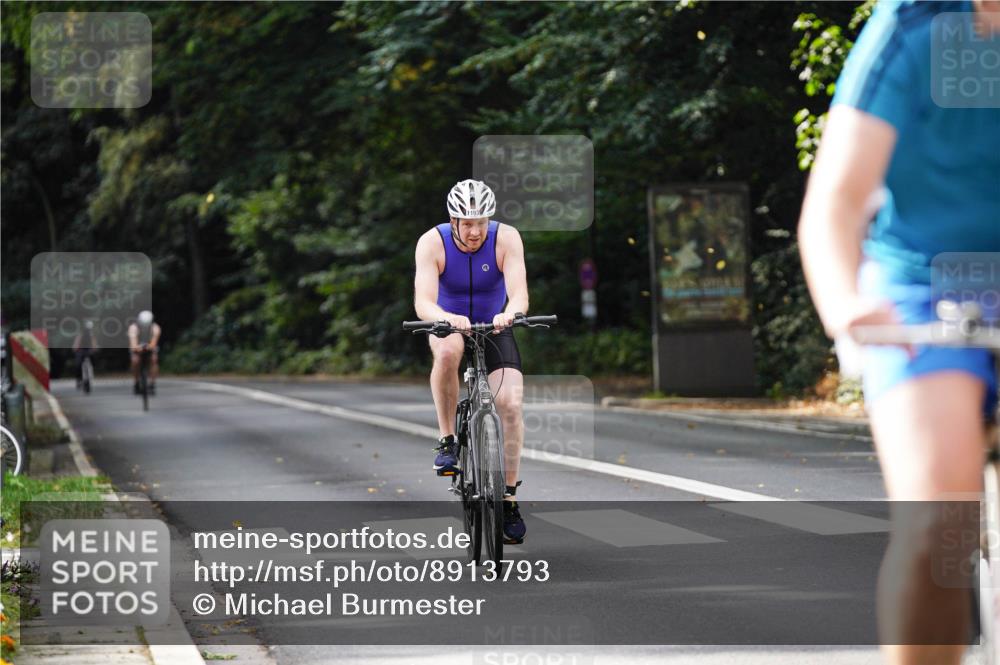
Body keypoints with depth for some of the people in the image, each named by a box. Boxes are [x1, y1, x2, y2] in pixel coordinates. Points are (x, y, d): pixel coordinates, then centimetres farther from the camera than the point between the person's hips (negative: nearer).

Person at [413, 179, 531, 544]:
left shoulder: (506, 238, -20)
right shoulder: (432, 242, -22)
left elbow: (519, 294, -31)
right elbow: (423, 302, -33)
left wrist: (510, 313, -55)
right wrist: (446, 318, -55)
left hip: (494, 329, 1)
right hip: (449, 326, -1)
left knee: (510, 404, -19)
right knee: (448, 351, -38)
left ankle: (509, 498, -5)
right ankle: (447, 440, -21)